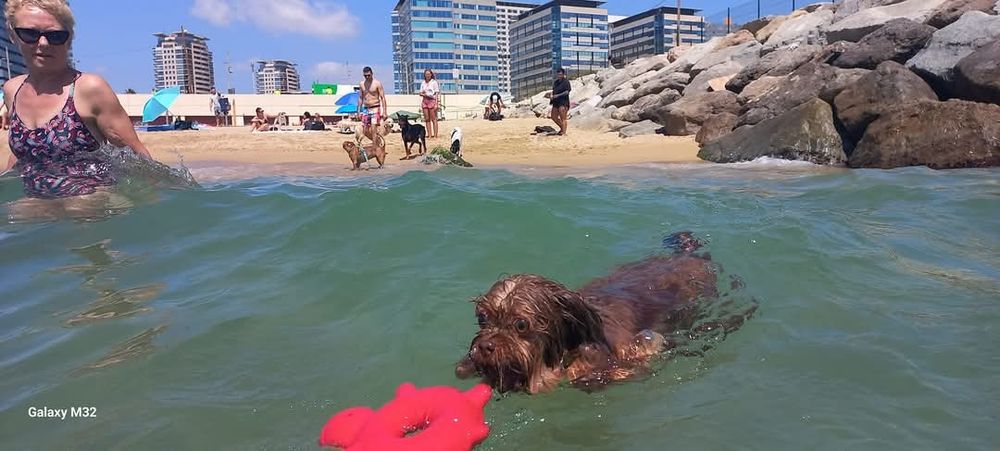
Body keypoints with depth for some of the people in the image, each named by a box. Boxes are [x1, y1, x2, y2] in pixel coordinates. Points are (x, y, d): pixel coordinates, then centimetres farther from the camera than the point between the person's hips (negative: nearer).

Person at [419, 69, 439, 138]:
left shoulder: (434, 82, 0)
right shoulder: (423, 83, 14)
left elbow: (437, 93, -3)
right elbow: (420, 93, 16)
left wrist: (436, 104, -11)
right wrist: (423, 94, -8)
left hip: (432, 100, -5)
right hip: (425, 101, 5)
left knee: (433, 119, -6)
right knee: (427, 119, 3)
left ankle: (435, 135, -7)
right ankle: (429, 135, 6)